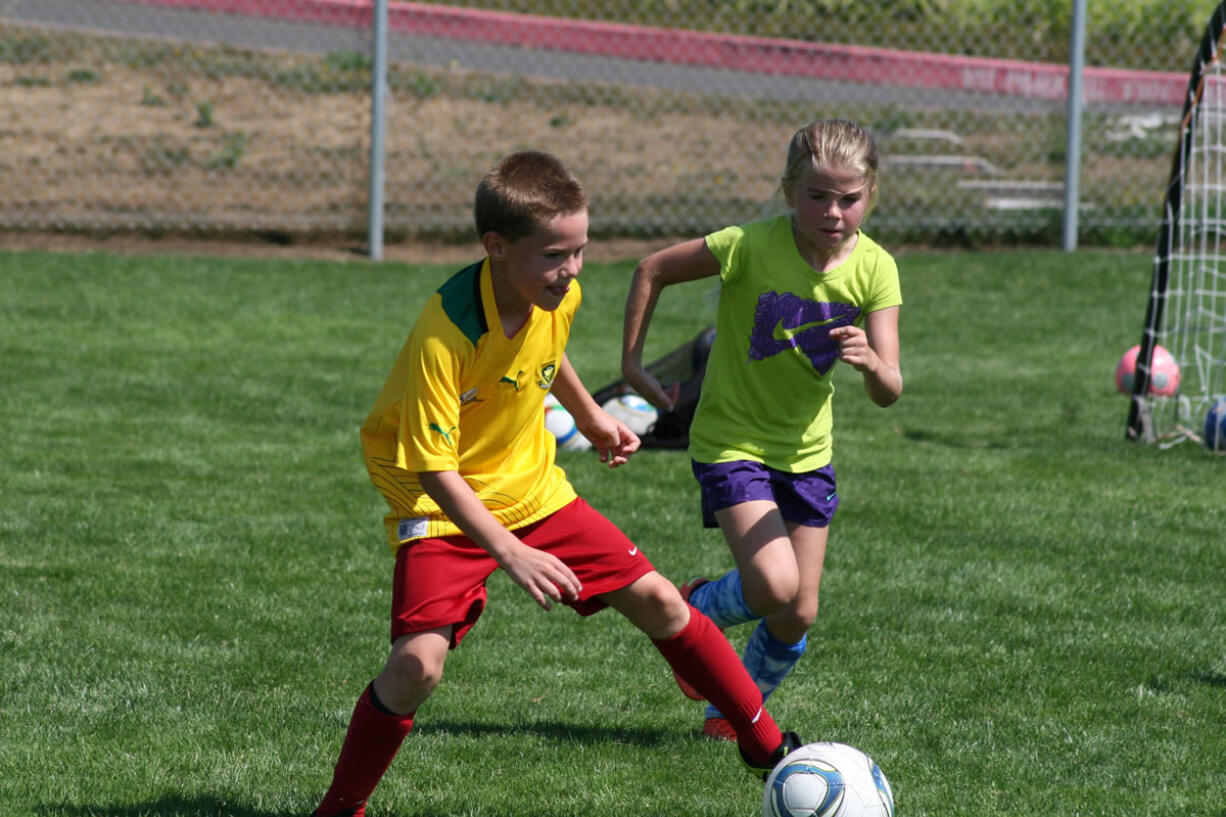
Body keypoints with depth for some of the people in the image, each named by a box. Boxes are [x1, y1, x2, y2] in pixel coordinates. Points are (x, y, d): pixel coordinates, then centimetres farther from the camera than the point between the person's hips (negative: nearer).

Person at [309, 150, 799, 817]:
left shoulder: (558, 297, -10)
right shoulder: (445, 334, -31)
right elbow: (434, 468, -29)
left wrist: (591, 419, 28)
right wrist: (512, 554, -35)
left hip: (534, 489, 6)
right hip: (444, 508, -6)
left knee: (657, 602, 4)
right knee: (419, 662, -23)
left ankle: (766, 744, 20)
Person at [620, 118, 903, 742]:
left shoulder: (874, 269, -11)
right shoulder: (753, 247, -22)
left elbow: (889, 392, -16)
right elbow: (652, 270, -8)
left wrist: (871, 363, -39)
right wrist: (632, 362, -9)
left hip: (806, 450, 4)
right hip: (732, 440, -4)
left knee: (800, 614, 5)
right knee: (774, 586, -22)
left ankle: (734, 712, 31)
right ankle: (695, 611, 11)